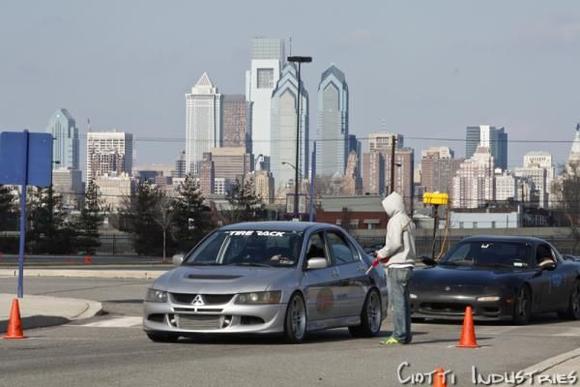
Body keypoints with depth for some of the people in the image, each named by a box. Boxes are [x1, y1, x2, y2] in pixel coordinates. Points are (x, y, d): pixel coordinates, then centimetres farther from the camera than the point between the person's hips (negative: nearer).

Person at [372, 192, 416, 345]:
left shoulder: (396, 220, -10)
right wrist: (384, 255, 14)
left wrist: (382, 254, -5)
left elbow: (395, 243, -19)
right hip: (407, 265, 10)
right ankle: (405, 334, 12)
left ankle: (399, 335, -12)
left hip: (397, 266, -10)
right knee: (403, 301, 11)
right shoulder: (408, 221, 20)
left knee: (397, 301, -10)